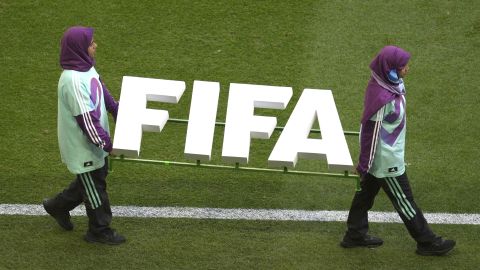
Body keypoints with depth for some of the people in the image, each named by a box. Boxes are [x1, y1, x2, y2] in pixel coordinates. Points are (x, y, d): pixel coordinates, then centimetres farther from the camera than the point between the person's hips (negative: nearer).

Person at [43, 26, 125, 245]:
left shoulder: (86, 67, -2)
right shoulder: (73, 81, -31)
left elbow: (102, 92, 14)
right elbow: (85, 117, -28)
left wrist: (118, 112, 14)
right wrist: (104, 141, -22)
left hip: (94, 141, 9)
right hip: (83, 145, -9)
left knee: (94, 178, 25)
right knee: (95, 187, 7)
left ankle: (59, 206, 42)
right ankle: (99, 231, 24)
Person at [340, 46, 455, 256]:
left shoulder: (391, 85, -5)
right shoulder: (382, 98, -34)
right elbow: (371, 131, -25)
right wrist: (364, 165, -15)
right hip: (386, 159, -9)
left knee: (367, 191, 21)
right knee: (403, 200, 8)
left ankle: (355, 235, 37)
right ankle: (426, 242, 23)